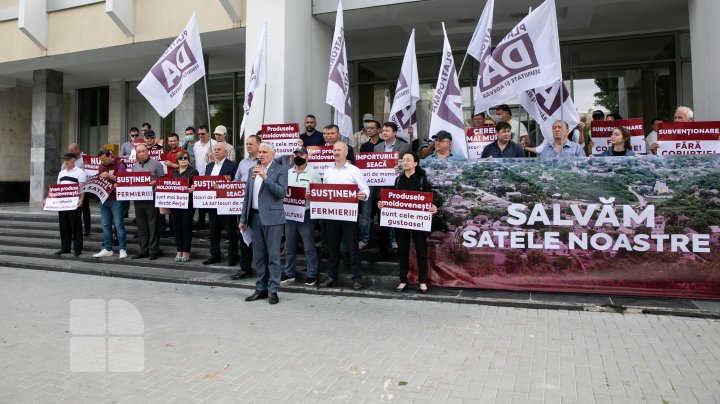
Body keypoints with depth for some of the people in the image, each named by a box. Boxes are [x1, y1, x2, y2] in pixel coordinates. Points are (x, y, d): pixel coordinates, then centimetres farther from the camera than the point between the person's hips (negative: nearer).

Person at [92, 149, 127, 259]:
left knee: (119, 224, -5)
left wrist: (109, 176, -23)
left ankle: (122, 249, -1)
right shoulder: (101, 166, 15)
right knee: (106, 225, 9)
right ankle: (107, 249, 16)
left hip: (116, 199, -6)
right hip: (103, 198, 7)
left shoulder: (119, 165, -4)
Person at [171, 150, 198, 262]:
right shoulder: (174, 171, 13)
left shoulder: (193, 171, -2)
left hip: (187, 203, -5)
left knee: (186, 227, 2)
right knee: (176, 227, 8)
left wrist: (192, 189, -26)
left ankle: (186, 252, 11)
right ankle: (179, 251, 17)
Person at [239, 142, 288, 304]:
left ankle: (273, 290, 7)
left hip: (272, 218, -6)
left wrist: (265, 177, -22)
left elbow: (281, 192, -16)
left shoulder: (280, 170, -3)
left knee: (273, 255, -1)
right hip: (255, 217, 6)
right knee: (259, 256, 12)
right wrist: (243, 218, 14)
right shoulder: (254, 170, 15)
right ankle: (261, 288, 22)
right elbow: (247, 195, 17)